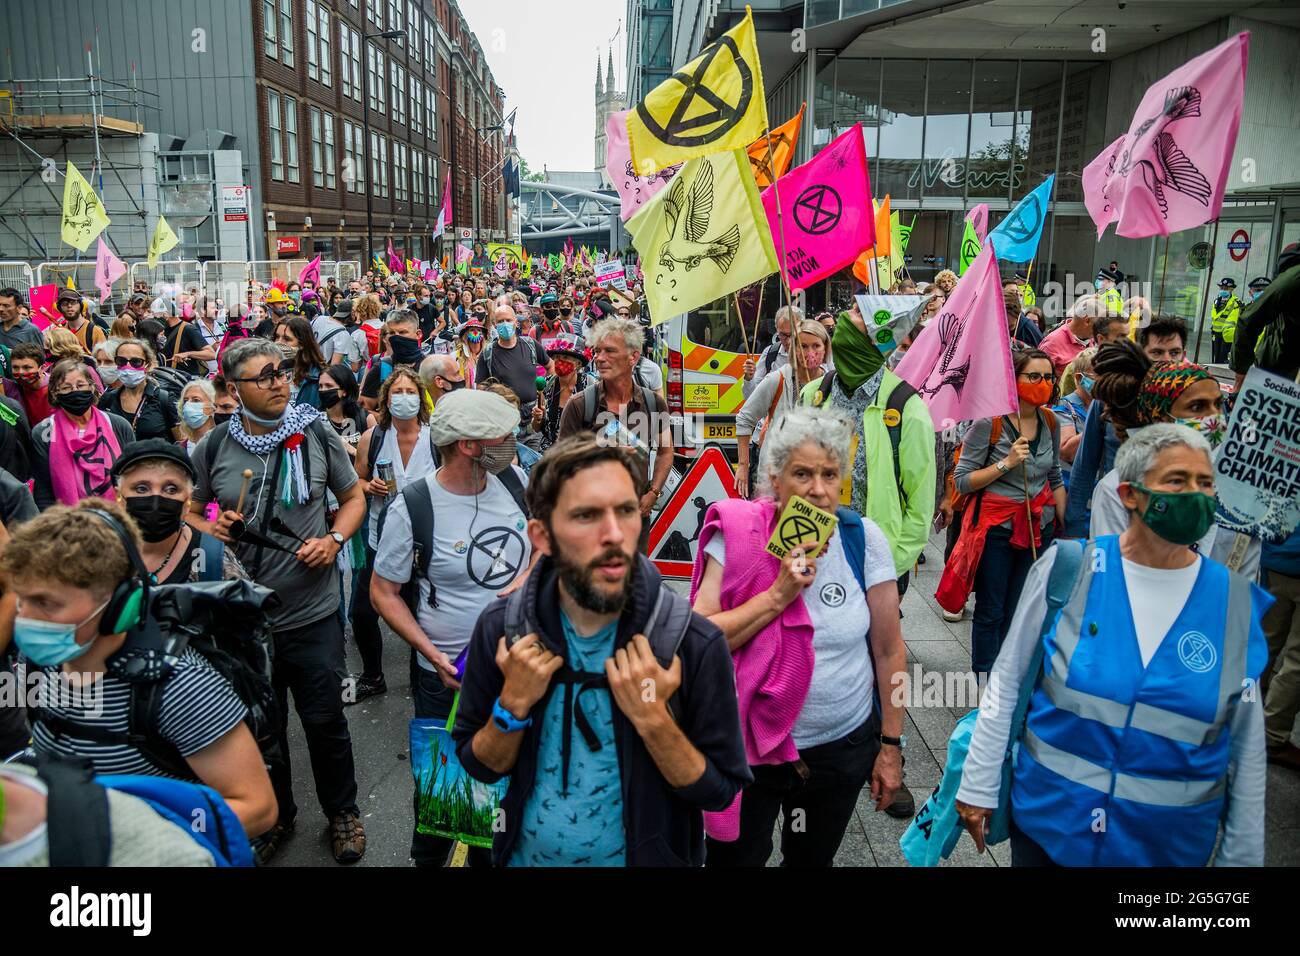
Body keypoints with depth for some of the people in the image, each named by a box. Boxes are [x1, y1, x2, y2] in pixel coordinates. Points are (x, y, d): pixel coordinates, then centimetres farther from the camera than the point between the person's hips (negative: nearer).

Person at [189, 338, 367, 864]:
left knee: (325, 720, 9)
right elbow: (187, 512, 10)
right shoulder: (214, 446, -3)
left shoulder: (316, 433, -3)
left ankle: (342, 812, 32)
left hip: (314, 611, -1)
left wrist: (334, 538, -10)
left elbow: (353, 497, 7)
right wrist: (212, 529, -11)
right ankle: (276, 814, 40)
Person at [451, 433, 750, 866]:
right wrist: (514, 704, -23)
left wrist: (653, 719, -29)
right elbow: (480, 766, -5)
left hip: (644, 858, -1)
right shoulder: (500, 626, -15)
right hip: (525, 856, 2)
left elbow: (719, 792, -14)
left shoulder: (695, 642, -23)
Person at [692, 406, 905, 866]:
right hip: (749, 744, -1)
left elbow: (888, 649, -2)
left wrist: (891, 745, 1)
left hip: (844, 745, 2)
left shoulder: (863, 539, -10)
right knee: (733, 857, 15)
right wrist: (779, 594, -26)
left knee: (812, 859, 22)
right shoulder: (738, 536, -15)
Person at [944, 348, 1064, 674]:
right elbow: (961, 480, -13)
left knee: (1019, 611, 12)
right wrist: (1006, 463, -22)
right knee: (990, 612, 3)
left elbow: (1055, 479, 15)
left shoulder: (1051, 423, 4)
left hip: (1039, 528, 5)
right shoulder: (989, 423, -14)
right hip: (996, 527, -5)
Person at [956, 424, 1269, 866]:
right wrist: (979, 785, -3)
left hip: (1169, 841, 2)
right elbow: (1007, 681, -5)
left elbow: (1246, 746, 2)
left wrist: (1241, 855, 5)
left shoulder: (1236, 601, -6)